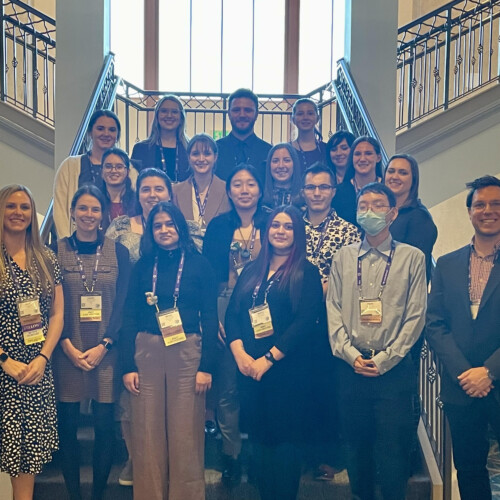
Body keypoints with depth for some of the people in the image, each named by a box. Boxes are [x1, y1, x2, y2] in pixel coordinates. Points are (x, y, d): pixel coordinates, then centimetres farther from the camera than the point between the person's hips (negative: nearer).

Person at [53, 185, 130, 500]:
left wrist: (104, 346, -9)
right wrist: (68, 346, -9)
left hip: (106, 352, 0)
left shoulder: (118, 252, 5)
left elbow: (122, 303, 1)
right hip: (67, 352, 0)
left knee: (105, 425, 3)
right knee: (68, 425, 4)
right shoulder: (57, 250, 4)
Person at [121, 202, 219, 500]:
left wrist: (207, 366, -7)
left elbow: (210, 318, -1)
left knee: (185, 433, 2)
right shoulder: (143, 266, 9)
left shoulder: (199, 264, 2)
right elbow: (130, 318, 6)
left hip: (187, 352, -2)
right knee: (148, 433, 6)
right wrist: (128, 366, -1)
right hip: (146, 352, 2)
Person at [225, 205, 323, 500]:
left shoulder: (307, 272, -1)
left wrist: (269, 359, -15)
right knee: (259, 437, 11)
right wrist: (239, 353, -9)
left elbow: (306, 321, -12)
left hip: (288, 370, -4)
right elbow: (232, 314, 7)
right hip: (249, 370, 4)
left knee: (285, 440, 2)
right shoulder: (251, 271, 14)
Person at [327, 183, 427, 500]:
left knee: (393, 449, 0)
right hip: (351, 368, 3)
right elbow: (333, 311, 6)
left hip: (394, 369, -2)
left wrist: (384, 360, -9)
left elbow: (415, 316, -3)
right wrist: (351, 354, -6)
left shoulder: (412, 257, 1)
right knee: (357, 446, 12)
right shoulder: (343, 257, 9)